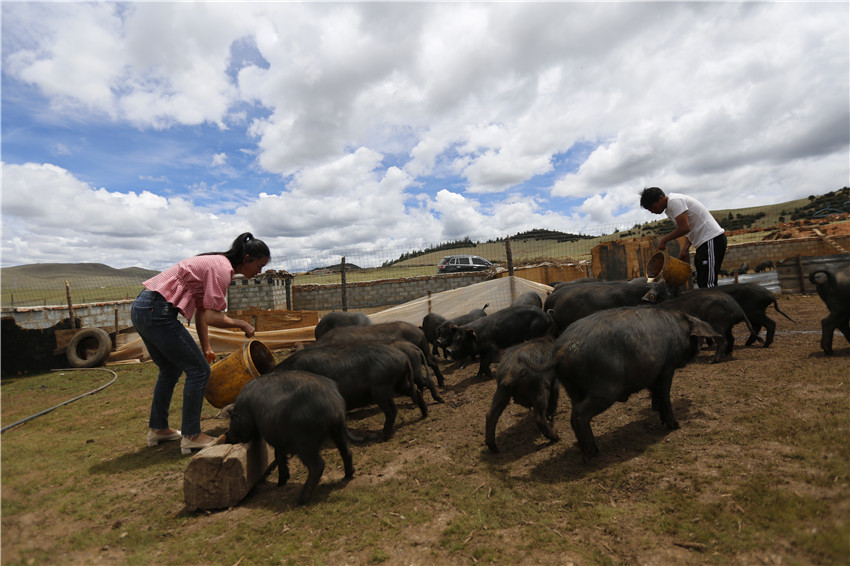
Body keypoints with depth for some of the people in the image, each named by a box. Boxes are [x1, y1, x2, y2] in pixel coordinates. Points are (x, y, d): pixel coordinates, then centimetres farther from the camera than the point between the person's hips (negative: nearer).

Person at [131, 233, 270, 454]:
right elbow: (212, 317, -21)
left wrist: (206, 348, 19)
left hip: (141, 308, 11)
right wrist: (242, 325, -5)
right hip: (156, 312, -11)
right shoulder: (222, 268, -15)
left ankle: (158, 429, 37)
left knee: (170, 369, 24)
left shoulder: (216, 263, 14)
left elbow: (201, 311, 17)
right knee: (198, 370, -3)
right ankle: (191, 436, 8)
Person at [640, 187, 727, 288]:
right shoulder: (669, 209, 17)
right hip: (705, 241, 11)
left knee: (708, 285, -14)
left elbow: (685, 228, -22)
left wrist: (664, 239, -8)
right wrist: (685, 249, 10)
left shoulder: (674, 201, -13)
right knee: (702, 282, 11)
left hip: (712, 239, -11)